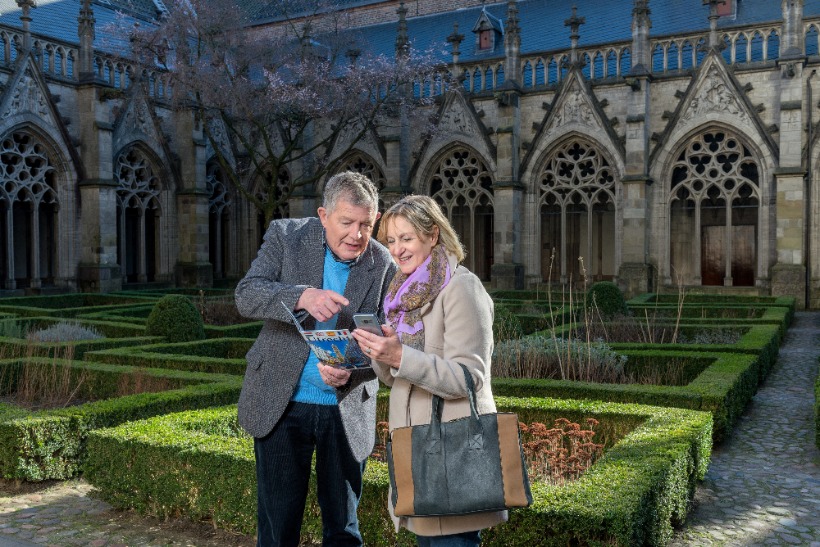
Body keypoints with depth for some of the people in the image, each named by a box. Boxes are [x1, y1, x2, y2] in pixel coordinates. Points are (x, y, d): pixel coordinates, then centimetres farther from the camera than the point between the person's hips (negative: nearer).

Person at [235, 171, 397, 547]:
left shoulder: (383, 265, -3)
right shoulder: (285, 236, -4)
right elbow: (246, 295, -15)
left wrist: (351, 371, -25)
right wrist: (302, 296, -33)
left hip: (346, 411, 1)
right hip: (282, 403, -1)